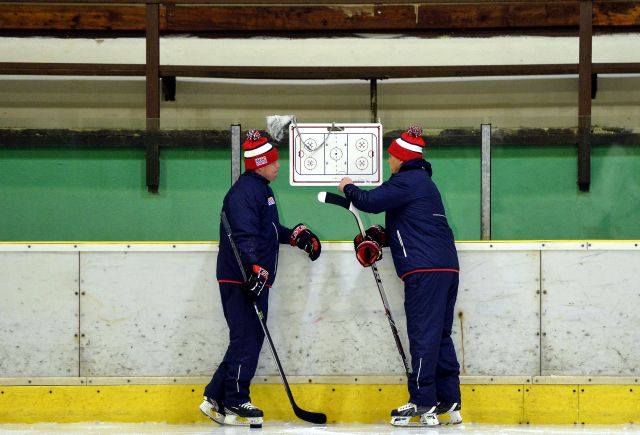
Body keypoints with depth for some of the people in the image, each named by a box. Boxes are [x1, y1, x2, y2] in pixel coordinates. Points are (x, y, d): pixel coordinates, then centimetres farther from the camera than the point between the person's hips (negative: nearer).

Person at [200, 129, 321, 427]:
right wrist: (256, 269, -32)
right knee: (248, 339, -9)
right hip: (240, 279, -11)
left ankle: (217, 398, 15)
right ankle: (234, 404, -4)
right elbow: (245, 235, -25)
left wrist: (295, 235, 18)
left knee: (248, 340, 12)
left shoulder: (262, 189, 19)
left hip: (255, 278, 11)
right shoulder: (245, 191, -15)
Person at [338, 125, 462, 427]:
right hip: (446, 267, 10)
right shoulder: (423, 182, 24)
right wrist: (381, 237, 14)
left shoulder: (407, 181, -8)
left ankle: (422, 402, -8)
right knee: (440, 335, 11)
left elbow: (370, 201, -14)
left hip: (425, 269, -10)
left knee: (423, 334, -8)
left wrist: (349, 188, 6)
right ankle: (449, 401, 12)